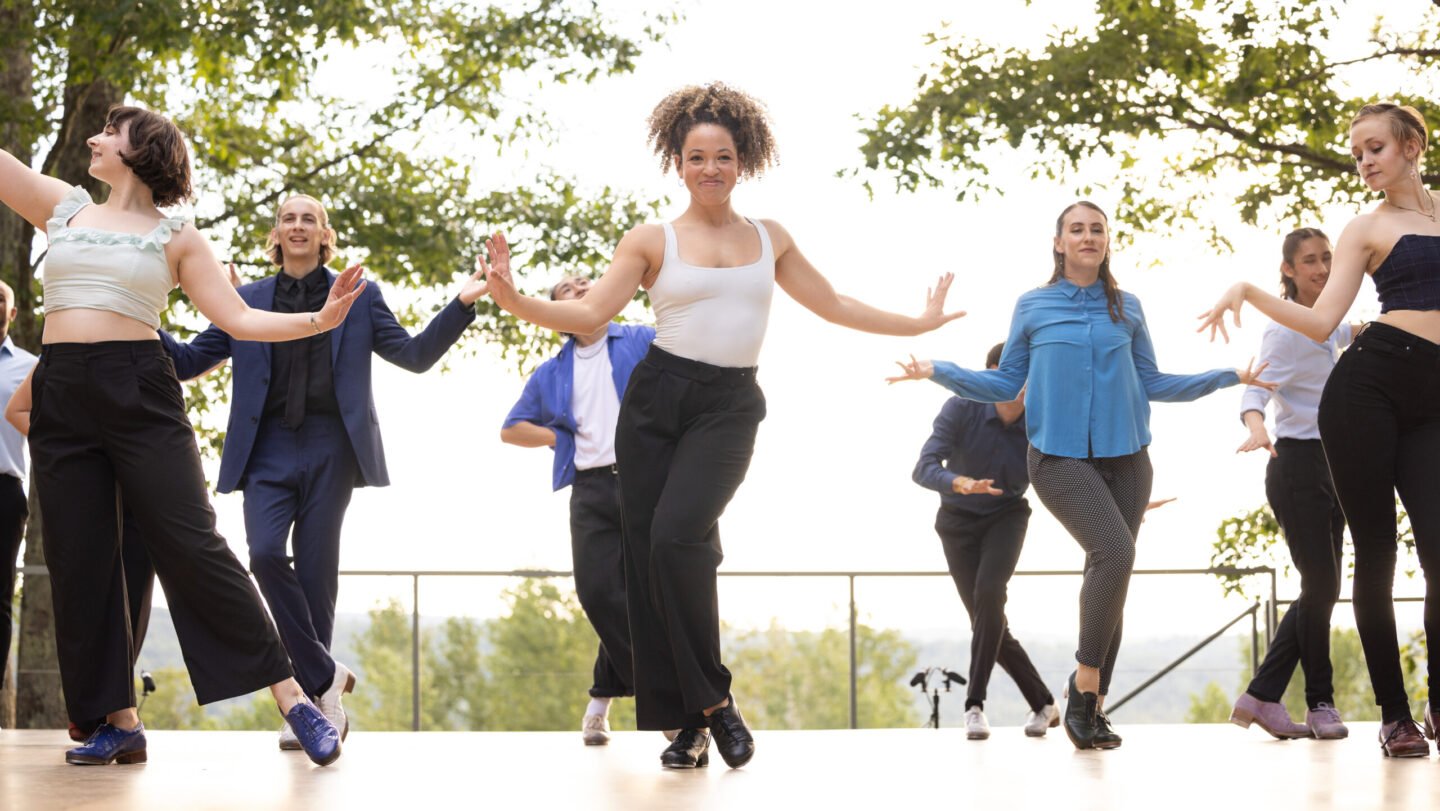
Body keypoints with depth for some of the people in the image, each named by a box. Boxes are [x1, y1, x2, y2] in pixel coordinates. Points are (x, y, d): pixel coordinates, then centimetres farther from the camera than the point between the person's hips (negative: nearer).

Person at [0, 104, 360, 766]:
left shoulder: (176, 238, 8)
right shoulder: (62, 208, 17)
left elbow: (239, 320, 4)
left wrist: (318, 320, -10)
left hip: (139, 390, -4)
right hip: (61, 396, 4)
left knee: (192, 547, -11)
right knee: (78, 562, 0)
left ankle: (292, 698, -9)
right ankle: (119, 721, 6)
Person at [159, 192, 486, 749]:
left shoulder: (359, 298, 12)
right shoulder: (246, 301, 15)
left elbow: (414, 355, 9)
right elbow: (188, 360, 14)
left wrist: (461, 305, -4)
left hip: (330, 449, -1)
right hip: (268, 449, 1)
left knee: (315, 571, -3)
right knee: (265, 553, -20)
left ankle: (311, 704, 4)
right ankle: (325, 677, -7)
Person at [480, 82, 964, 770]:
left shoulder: (770, 239, 15)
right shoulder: (652, 241, 6)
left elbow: (834, 306, 25)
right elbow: (588, 314, -2)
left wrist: (917, 323, 29)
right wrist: (514, 301, -17)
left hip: (728, 408, 0)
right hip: (656, 400, 0)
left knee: (678, 534, -24)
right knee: (646, 553, -3)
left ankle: (712, 697, -9)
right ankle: (685, 723, 6)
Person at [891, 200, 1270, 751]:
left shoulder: (1126, 308, 12)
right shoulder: (1033, 306, 6)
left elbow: (1152, 383, 17)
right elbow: (1006, 385, 9)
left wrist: (1227, 377, 12)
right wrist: (938, 372, -2)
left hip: (1124, 457, 4)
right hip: (1060, 457, -4)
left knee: (1108, 576, 1)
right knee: (1114, 551, -25)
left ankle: (1091, 706, 11)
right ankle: (1085, 681, -11)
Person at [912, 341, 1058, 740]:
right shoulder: (961, 409, -24)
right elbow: (923, 470, -31)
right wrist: (961, 483, -53)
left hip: (1006, 516, 0)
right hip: (959, 522, 0)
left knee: (989, 593, -27)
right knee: (988, 621, -4)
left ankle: (975, 703, -21)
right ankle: (1042, 703, 14)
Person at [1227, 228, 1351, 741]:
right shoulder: (1286, 328, -13)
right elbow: (1256, 388, -27)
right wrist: (1256, 427, -46)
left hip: (1330, 466, 9)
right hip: (1298, 465, -9)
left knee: (1322, 589, 7)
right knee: (1321, 587, -7)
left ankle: (1262, 696, 9)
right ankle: (1320, 702, 6)